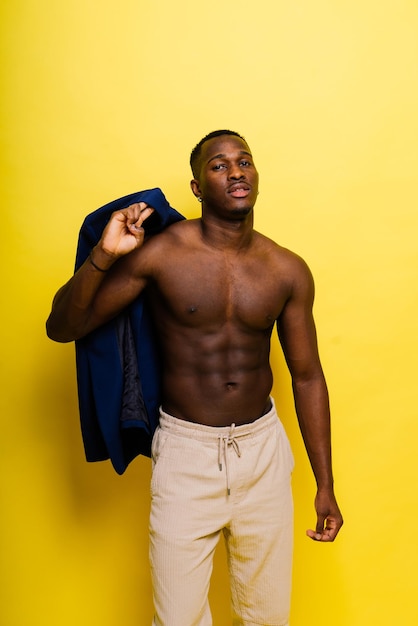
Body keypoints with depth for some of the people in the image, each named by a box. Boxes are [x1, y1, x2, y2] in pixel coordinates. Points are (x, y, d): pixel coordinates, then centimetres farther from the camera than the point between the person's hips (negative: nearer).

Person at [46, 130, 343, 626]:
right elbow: (61, 329, -8)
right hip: (185, 451, -2)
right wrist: (102, 257, -26)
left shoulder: (288, 271, -3)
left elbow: (307, 376, 4)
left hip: (263, 446, 3)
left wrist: (325, 484, 5)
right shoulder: (158, 252, -11)